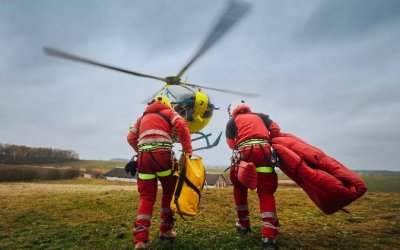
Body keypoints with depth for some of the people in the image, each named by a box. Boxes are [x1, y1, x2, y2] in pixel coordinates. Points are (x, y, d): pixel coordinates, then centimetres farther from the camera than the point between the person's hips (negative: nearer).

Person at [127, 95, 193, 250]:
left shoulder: (143, 117, 30)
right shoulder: (169, 112, 18)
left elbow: (131, 138, 21)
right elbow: (181, 127, -2)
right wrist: (187, 151, -3)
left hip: (143, 156, 4)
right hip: (162, 154, -3)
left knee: (146, 197, 9)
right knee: (170, 192, 16)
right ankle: (165, 230, 23)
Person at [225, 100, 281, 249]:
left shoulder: (232, 121, 22)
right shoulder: (260, 116, 27)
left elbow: (231, 144, 12)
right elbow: (276, 129, 14)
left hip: (244, 153, -1)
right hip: (264, 151, 1)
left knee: (239, 188, 21)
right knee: (266, 192, 2)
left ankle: (244, 224, 28)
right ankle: (269, 235, -9)